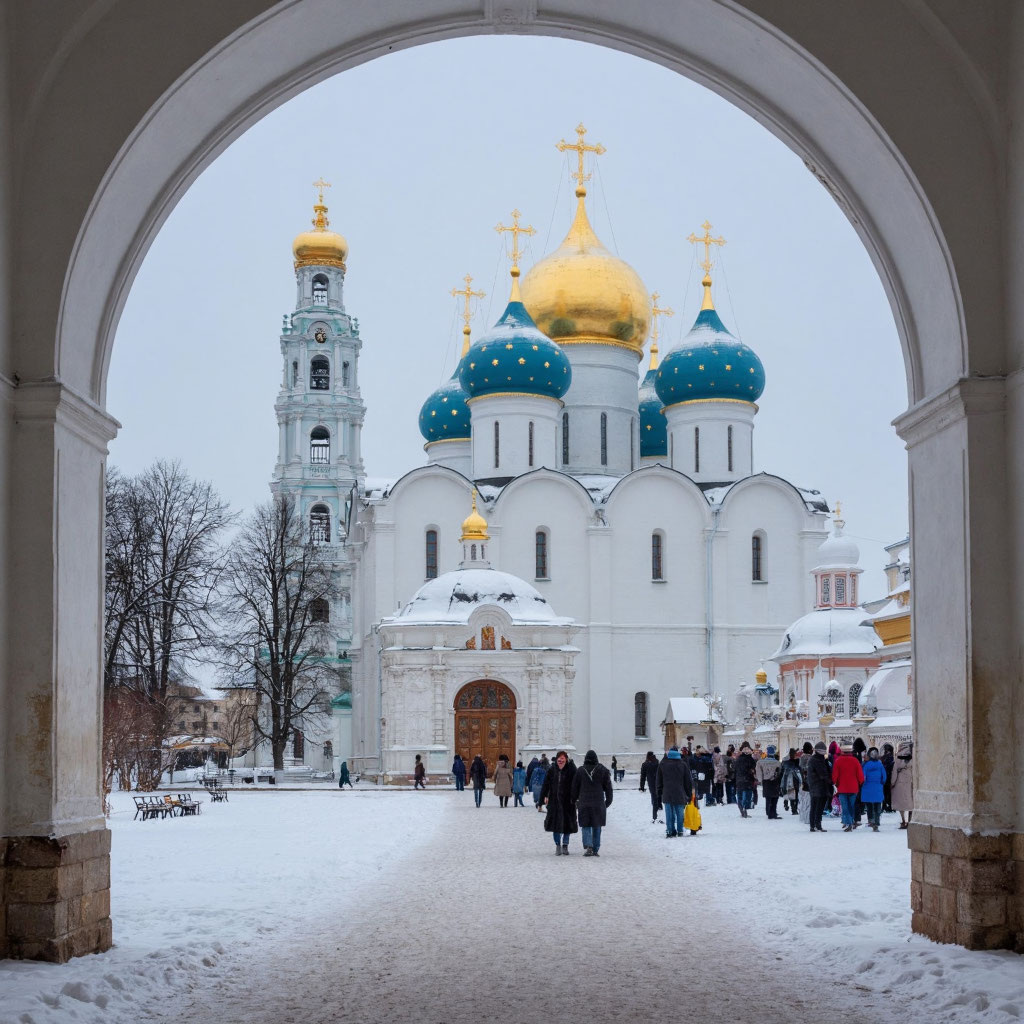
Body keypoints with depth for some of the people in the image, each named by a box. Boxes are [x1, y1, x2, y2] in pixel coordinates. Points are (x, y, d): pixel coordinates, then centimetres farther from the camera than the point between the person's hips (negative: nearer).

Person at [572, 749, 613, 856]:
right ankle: (595, 850, 12)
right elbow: (608, 787, 4)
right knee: (597, 827, 11)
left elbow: (575, 788, 5)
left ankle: (588, 846, -16)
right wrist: (608, 801, 14)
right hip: (599, 804, 1)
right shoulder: (603, 771, 0)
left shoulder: (580, 771, -1)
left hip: (584, 804, -1)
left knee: (586, 826, 4)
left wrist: (574, 801, 17)